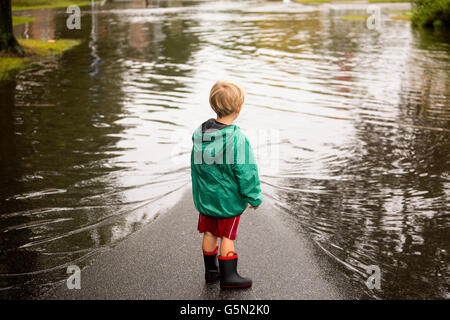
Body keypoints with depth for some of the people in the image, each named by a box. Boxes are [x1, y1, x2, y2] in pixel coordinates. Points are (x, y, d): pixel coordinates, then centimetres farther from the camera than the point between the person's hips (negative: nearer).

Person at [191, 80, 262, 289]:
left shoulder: (199, 133, -4)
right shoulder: (237, 138, -25)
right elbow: (245, 171, -20)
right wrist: (254, 197, -6)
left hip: (205, 196, 6)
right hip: (229, 199, -6)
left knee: (209, 233, 18)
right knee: (227, 236, 6)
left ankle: (210, 270, 31)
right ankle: (228, 276, 16)